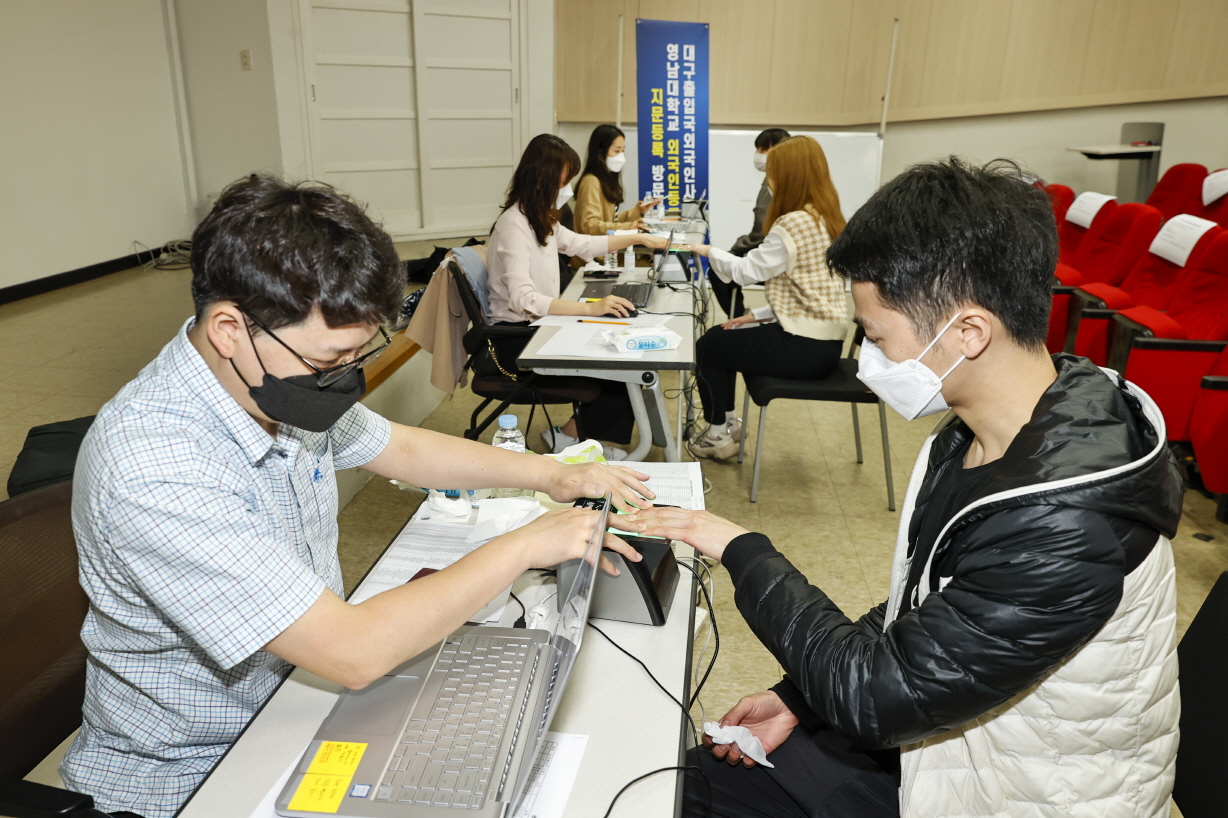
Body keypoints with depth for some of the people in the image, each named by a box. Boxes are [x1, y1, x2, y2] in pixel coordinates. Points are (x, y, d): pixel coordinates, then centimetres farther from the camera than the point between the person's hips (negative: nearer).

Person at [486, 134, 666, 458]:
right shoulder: (514, 225, -19)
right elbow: (524, 300, -31)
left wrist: (637, 238, 25)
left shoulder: (541, 220, 9)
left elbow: (581, 244, 27)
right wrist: (590, 308, -38)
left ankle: (578, 433, 6)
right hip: (517, 338, -9)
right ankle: (568, 437, 3)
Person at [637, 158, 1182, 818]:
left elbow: (875, 697, -29)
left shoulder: (1064, 527, -35)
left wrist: (743, 553, -20)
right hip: (936, 726, 7)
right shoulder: (973, 436, -5)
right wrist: (801, 697, 1)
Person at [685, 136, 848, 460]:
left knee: (707, 347, 9)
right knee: (720, 336, 21)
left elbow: (747, 270, -9)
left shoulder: (792, 224, -20)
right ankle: (727, 421, 31)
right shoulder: (828, 220, 9)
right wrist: (761, 315, 12)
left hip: (804, 347, -9)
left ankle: (718, 435, 22)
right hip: (825, 341, 9)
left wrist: (710, 251, 7)